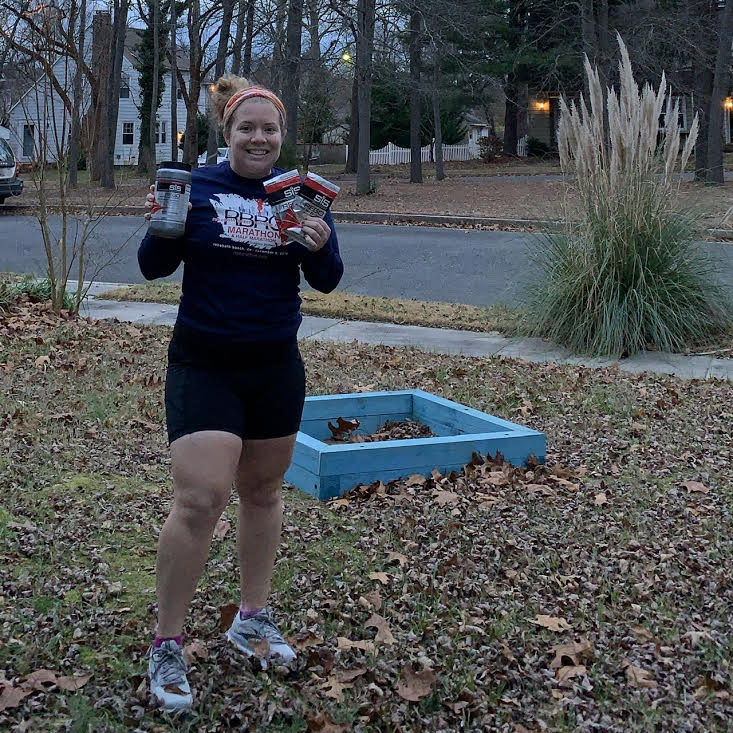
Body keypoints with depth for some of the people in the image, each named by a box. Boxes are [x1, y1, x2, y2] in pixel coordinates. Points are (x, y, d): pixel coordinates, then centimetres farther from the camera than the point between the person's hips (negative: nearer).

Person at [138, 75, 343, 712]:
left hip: (276, 366, 4)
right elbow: (154, 267, -4)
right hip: (203, 365, -4)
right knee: (201, 499, -13)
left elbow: (327, 282, 2)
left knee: (263, 492, 15)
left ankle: (253, 617, 32)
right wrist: (163, 226, -23)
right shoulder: (197, 186, -6)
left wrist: (321, 247, -19)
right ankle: (166, 646, 1)